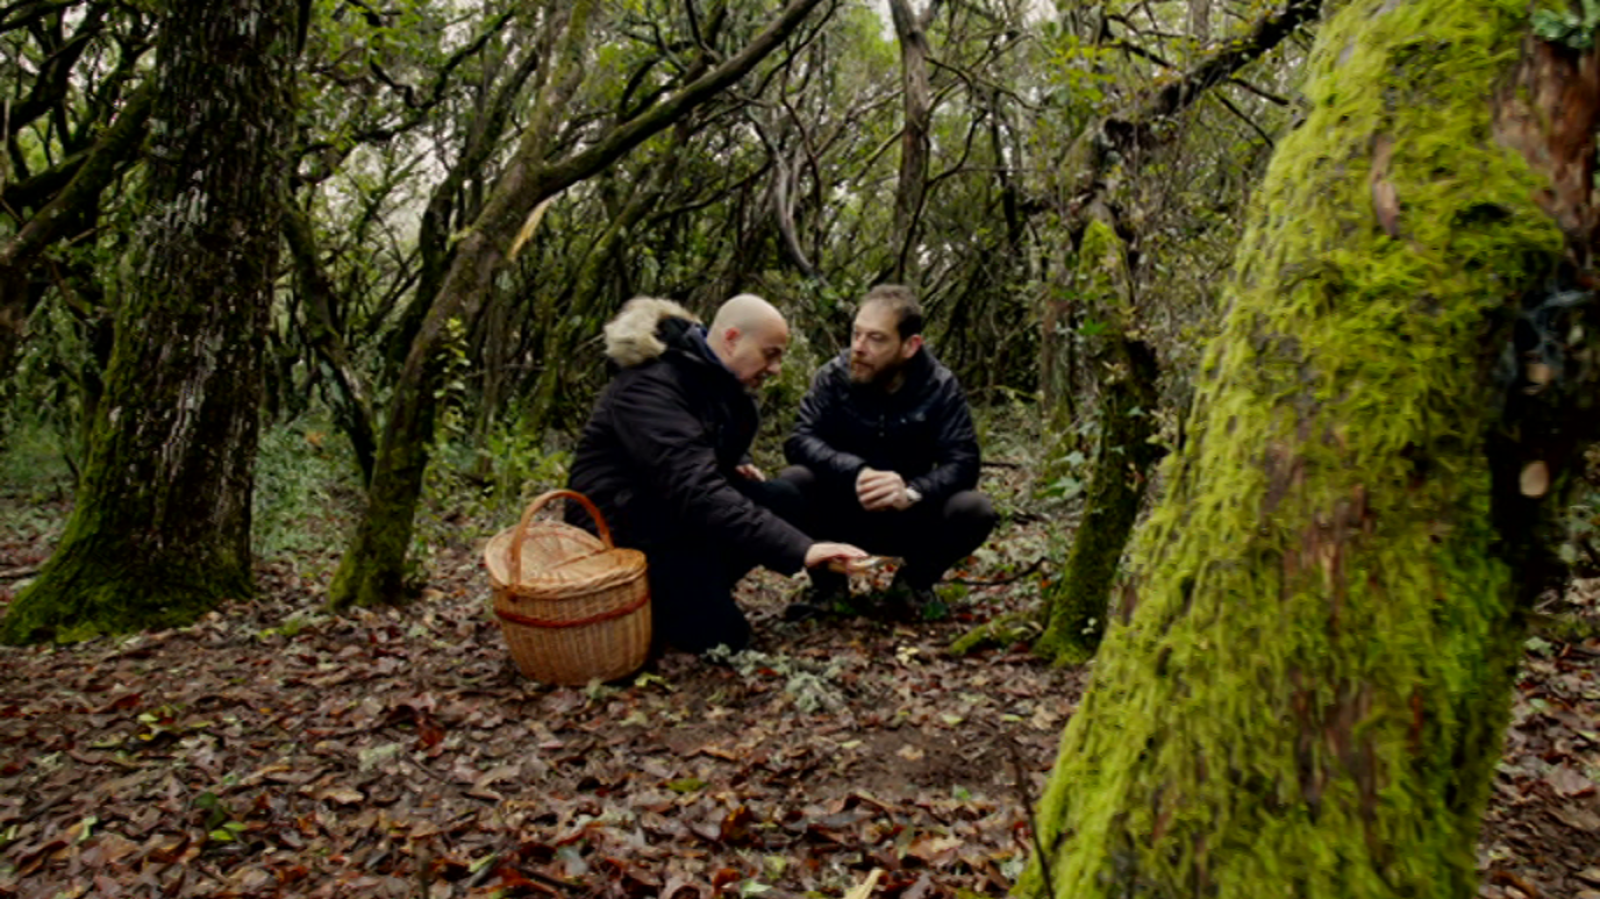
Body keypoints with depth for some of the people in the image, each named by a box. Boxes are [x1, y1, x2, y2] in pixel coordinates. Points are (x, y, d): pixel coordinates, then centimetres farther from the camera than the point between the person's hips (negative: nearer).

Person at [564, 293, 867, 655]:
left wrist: (737, 464, 0)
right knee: (723, 635, -18)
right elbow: (697, 493, -38)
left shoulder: (715, 376, 3)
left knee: (784, 500, -10)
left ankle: (698, 582, 1)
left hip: (681, 509, 9)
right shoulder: (650, 388, -26)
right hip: (623, 525, -9)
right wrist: (800, 549, -43)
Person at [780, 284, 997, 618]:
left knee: (975, 510, -27)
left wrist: (913, 491, -41)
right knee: (792, 483, -29)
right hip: (846, 517, 0)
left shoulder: (940, 386, -13)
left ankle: (914, 582, 3)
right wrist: (855, 473, -41)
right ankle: (828, 582, -2)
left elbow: (963, 461, -20)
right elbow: (801, 440, -22)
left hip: (909, 520, 0)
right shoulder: (834, 375, -12)